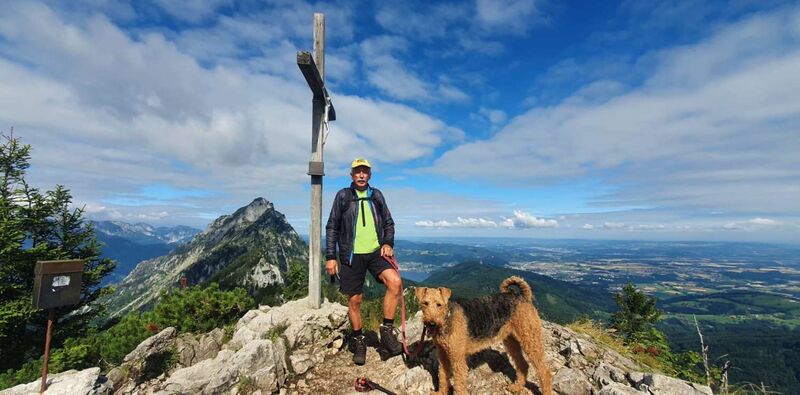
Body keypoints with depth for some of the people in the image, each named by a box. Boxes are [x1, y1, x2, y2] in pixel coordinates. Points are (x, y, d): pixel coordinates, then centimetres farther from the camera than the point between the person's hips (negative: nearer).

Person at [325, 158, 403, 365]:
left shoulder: (376, 195, 8)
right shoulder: (343, 196, 0)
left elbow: (388, 222, 14)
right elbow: (332, 227, 2)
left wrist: (388, 243, -2)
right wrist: (330, 257, -2)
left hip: (376, 252, 2)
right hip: (352, 255, -1)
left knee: (395, 282, -22)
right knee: (354, 300, 6)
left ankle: (387, 330, -4)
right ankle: (358, 342, 29)